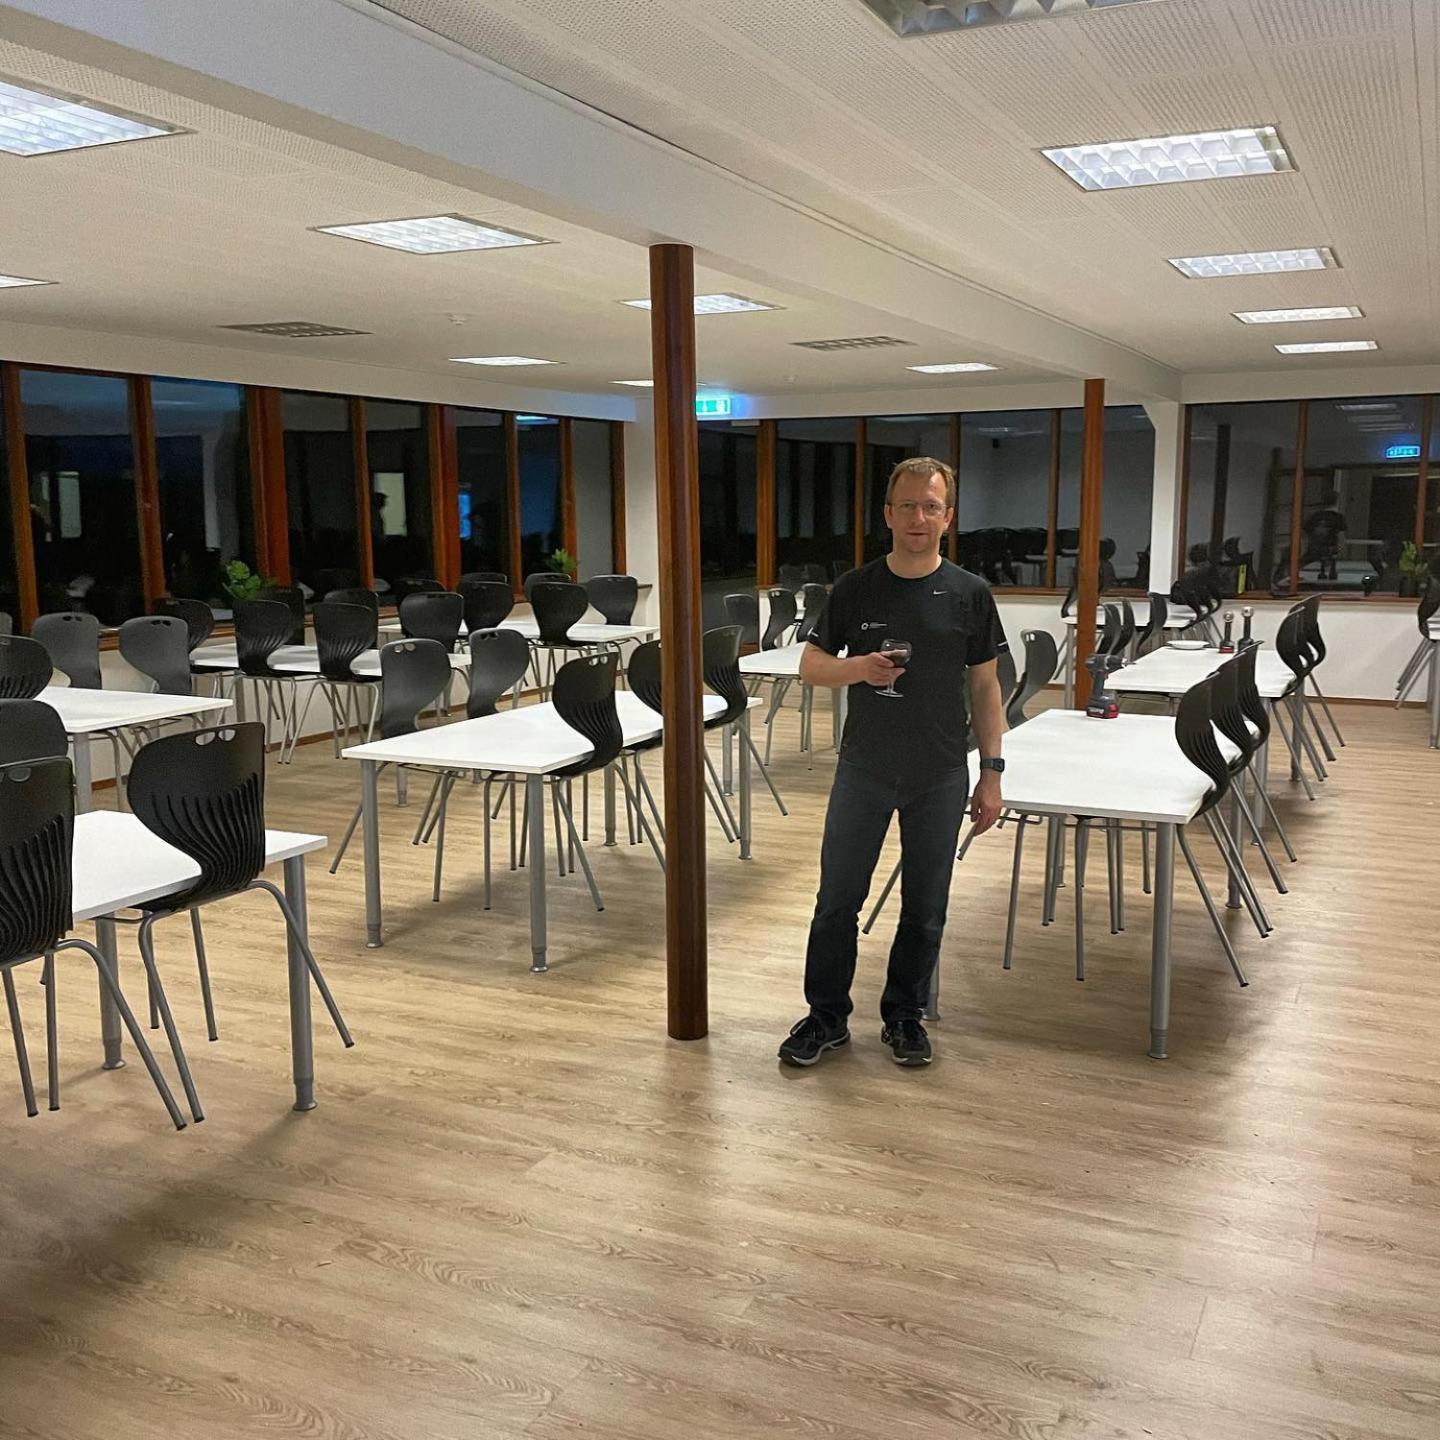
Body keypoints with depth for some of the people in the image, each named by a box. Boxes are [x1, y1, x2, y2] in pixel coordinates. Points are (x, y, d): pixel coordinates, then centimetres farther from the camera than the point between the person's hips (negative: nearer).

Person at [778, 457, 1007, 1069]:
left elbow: (985, 685, 4)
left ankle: (904, 1014, 27)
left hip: (940, 776, 0)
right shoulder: (855, 588, -1)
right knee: (838, 898, 4)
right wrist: (856, 667, -17)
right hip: (864, 769, 0)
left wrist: (991, 772, 0)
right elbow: (811, 664, 5)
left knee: (925, 906, 9)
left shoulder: (970, 594, -1)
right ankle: (827, 1015, 20)